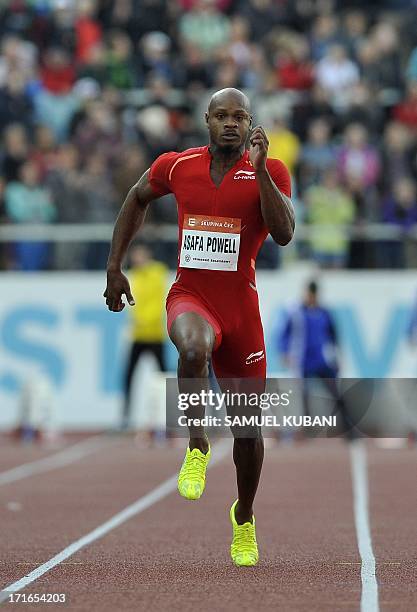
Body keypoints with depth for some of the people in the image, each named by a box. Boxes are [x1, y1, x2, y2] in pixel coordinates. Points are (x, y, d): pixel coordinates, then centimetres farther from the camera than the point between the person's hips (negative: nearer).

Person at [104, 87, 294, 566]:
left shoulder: (268, 172, -5)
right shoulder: (176, 165, 0)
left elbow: (284, 235, -19)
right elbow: (137, 200, 19)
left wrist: (258, 169, -25)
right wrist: (114, 267, 15)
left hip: (240, 304, 1)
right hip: (190, 296, -1)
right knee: (194, 350, -39)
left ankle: (244, 518, 33)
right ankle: (197, 447, -17)